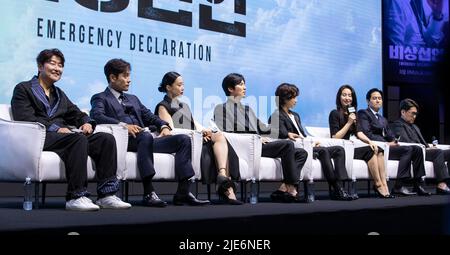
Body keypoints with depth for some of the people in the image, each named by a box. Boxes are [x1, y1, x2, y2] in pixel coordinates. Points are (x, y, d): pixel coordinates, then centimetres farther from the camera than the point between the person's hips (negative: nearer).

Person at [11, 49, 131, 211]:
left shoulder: (60, 94, 32)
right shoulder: (23, 88, 11)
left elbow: (78, 114, 24)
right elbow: (25, 118, -5)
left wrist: (87, 123, -1)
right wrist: (55, 128, -17)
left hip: (64, 135, 6)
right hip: (40, 137, -6)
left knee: (107, 138, -18)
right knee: (78, 138, -36)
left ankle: (106, 194, -23)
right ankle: (75, 197, -37)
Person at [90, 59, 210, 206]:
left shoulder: (133, 99, 33)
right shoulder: (101, 98, 11)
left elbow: (149, 116, 24)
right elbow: (96, 115, -10)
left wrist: (164, 126, 2)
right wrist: (123, 125, -23)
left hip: (143, 139, 7)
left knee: (183, 139, -11)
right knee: (145, 136, -39)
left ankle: (183, 192, -19)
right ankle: (148, 193, -41)